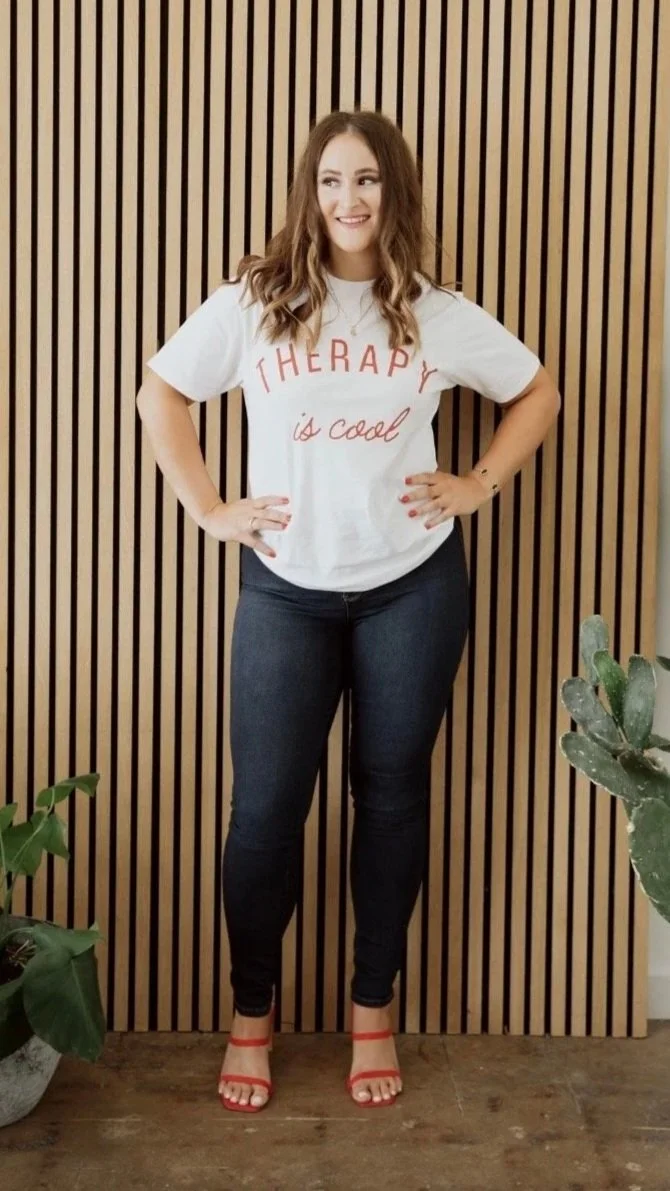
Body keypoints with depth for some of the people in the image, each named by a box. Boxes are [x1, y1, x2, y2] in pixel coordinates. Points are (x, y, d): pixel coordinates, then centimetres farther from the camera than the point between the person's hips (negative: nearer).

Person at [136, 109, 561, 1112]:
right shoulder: (252, 304, -2)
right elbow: (162, 395, 7)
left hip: (413, 586, 1)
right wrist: (209, 511, -1)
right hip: (285, 589, -1)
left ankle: (373, 1012, 27)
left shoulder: (439, 317, 1)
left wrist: (479, 486, 2)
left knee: (391, 796, 9)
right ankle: (250, 1017, 22)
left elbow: (538, 394, 13)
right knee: (266, 809, 1)